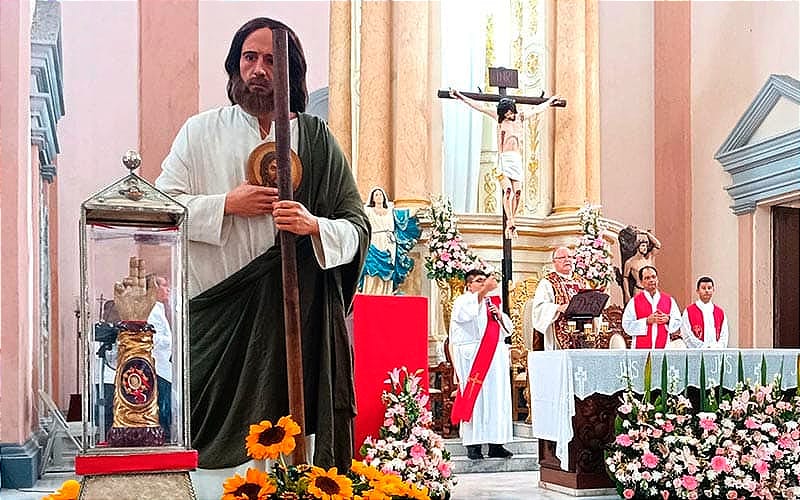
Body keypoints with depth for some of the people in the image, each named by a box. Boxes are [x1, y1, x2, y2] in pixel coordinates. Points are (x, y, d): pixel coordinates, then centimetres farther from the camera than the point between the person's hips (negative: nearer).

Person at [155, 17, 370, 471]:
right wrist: (228, 205, -10)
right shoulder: (201, 132, 9)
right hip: (217, 311, 0)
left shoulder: (317, 139, 8)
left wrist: (314, 226, -16)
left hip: (295, 309, 0)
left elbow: (358, 226, 4)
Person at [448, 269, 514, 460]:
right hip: (473, 357, -6)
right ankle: (473, 445, -7)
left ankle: (496, 444, 5)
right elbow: (466, 313, -23)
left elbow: (508, 327, 21)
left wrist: (499, 315, 0)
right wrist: (484, 290, -31)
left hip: (495, 357, 6)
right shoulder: (462, 301, 2)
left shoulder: (493, 302, 21)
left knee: (497, 398, 2)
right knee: (475, 399, -9)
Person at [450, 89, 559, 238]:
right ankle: (510, 223, -19)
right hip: (504, 158, -4)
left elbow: (537, 109, 34)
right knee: (508, 189, -19)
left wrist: (550, 101, 47)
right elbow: (479, 107, 8)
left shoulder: (520, 118, 18)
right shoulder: (499, 117, 9)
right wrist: (461, 97, 7)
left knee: (517, 191, -8)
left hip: (517, 159, 4)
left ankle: (511, 223, 0)